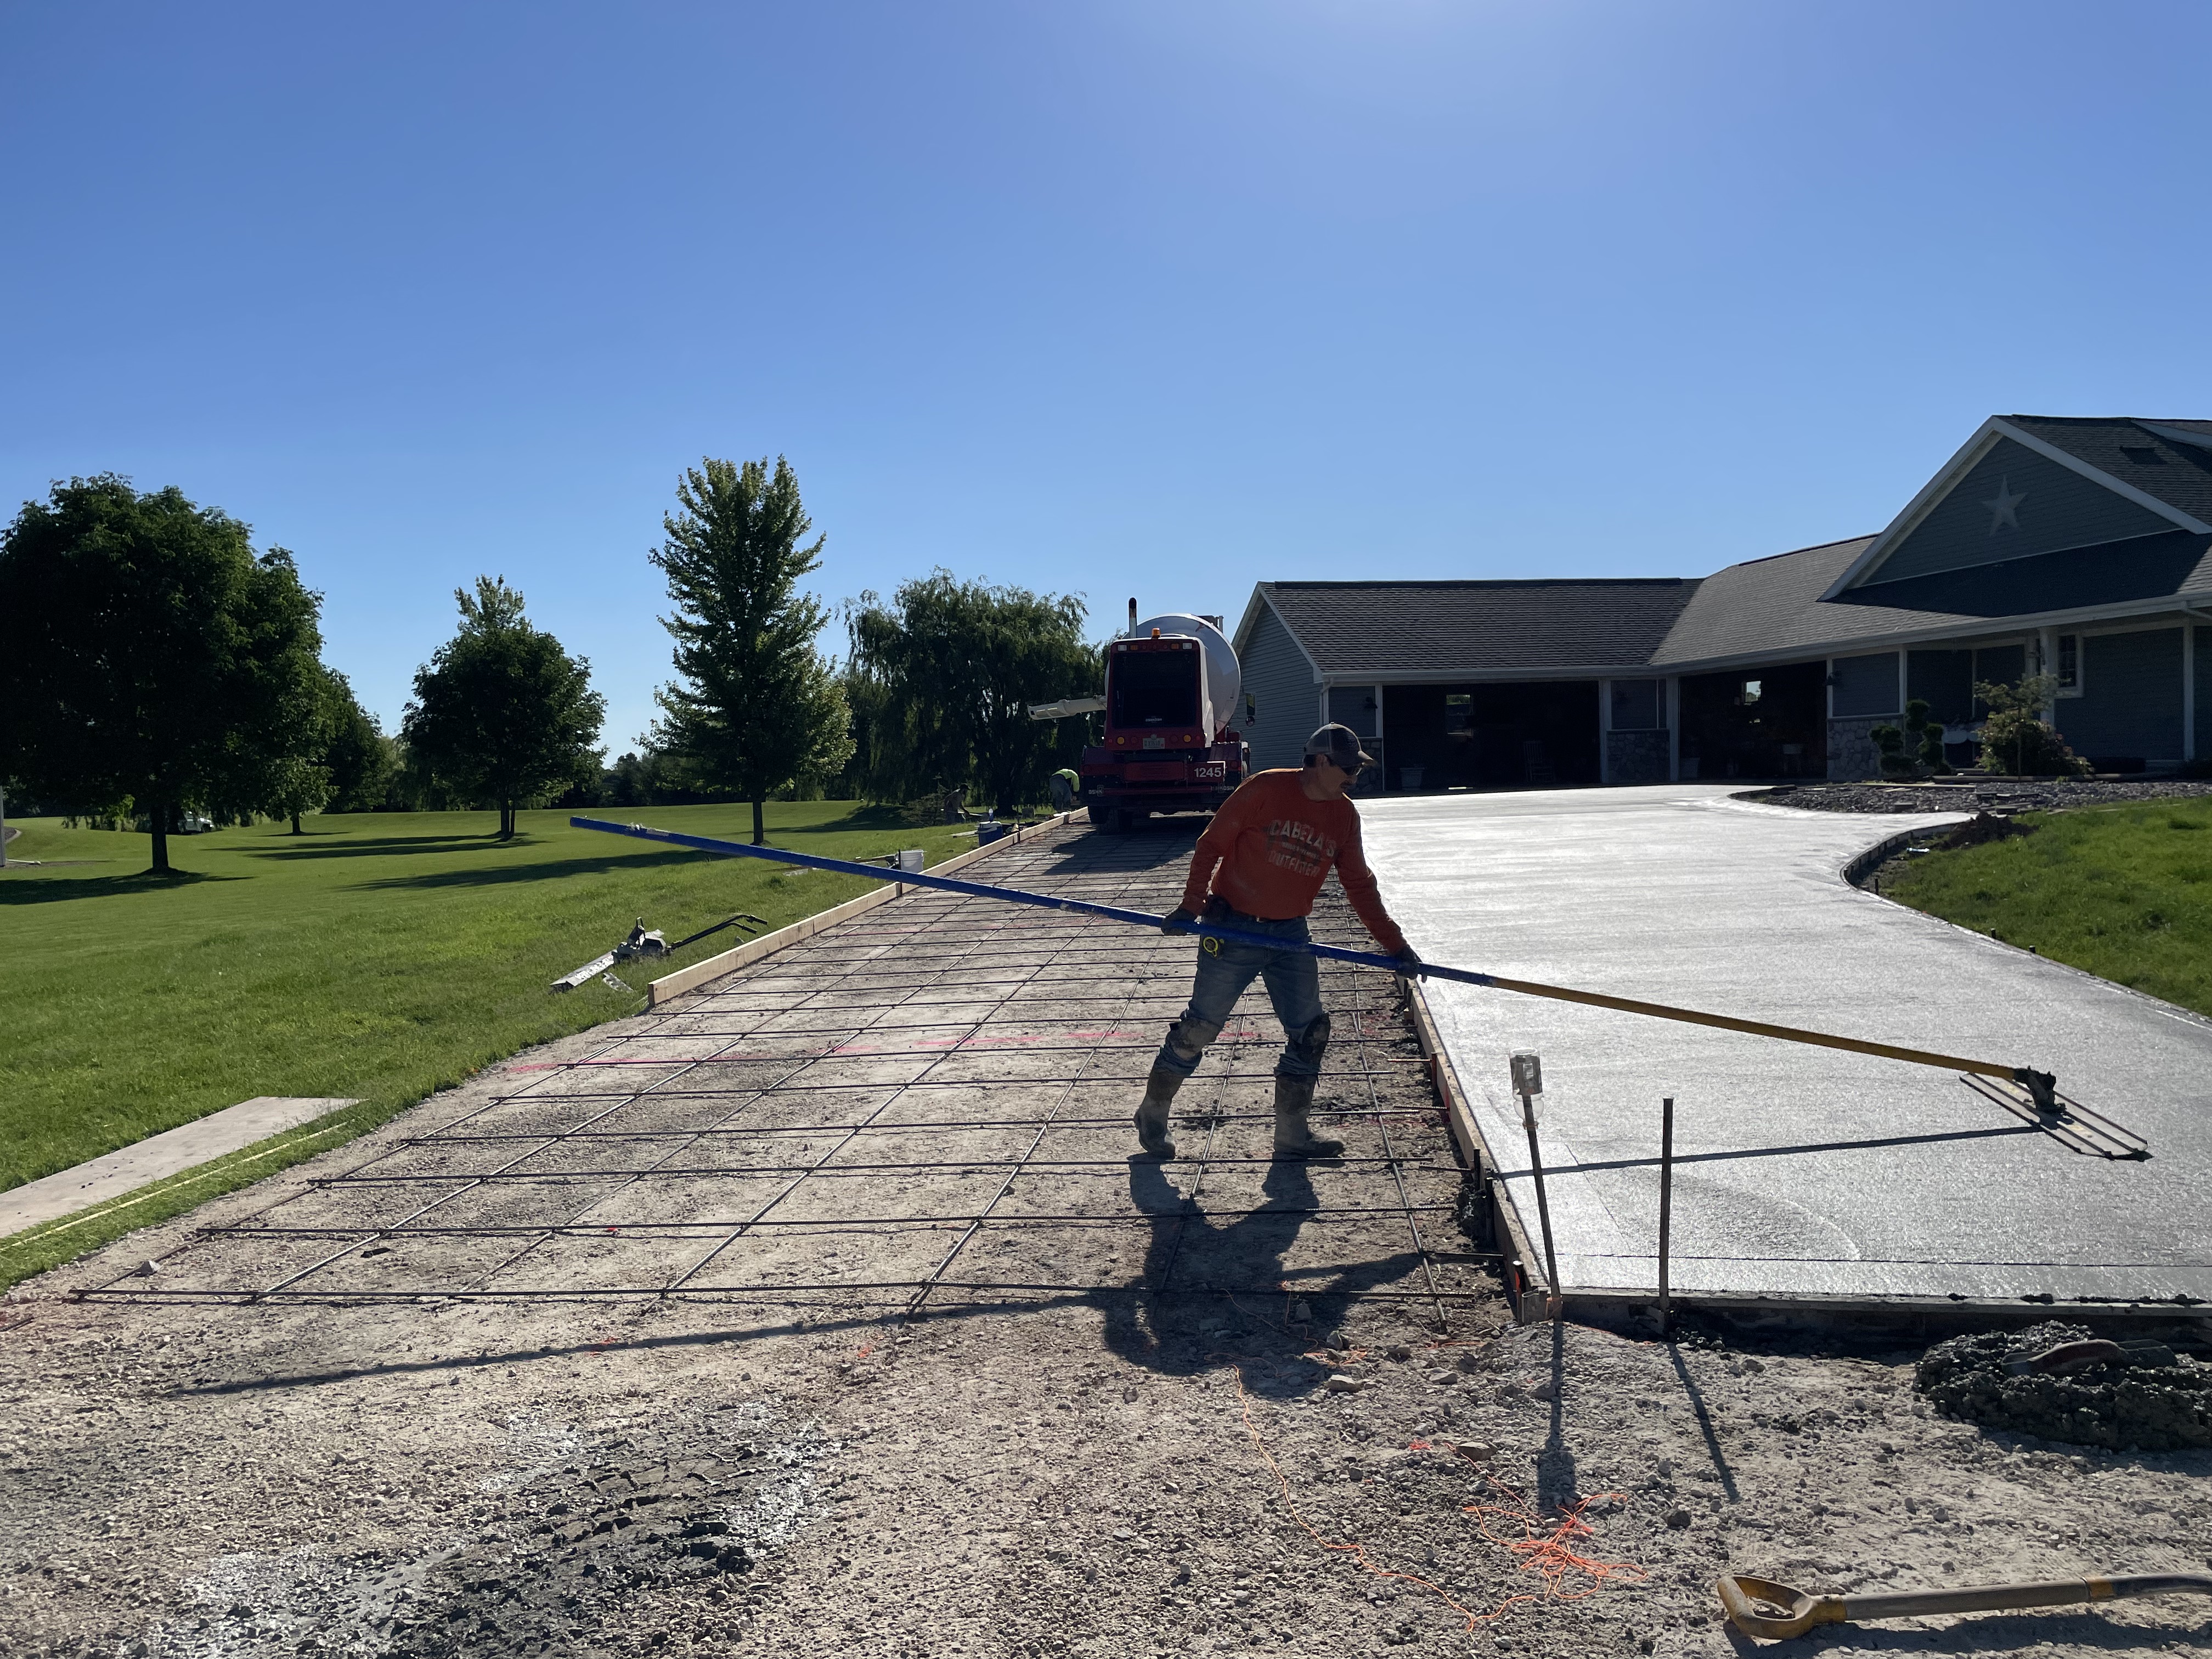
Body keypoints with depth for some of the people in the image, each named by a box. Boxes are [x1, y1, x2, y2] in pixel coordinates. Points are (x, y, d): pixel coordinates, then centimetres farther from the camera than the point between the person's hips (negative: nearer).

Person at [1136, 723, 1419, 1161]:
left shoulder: (1344, 817, 4)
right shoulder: (1265, 789, -13)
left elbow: (1359, 886, 11)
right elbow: (1211, 845, -10)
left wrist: (1395, 945, 9)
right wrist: (1191, 906, -18)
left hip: (1290, 936, 6)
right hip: (1232, 929, -6)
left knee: (1310, 1032, 2)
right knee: (1199, 1026, -1)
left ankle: (1292, 1135, 15)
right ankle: (1152, 1115, 16)